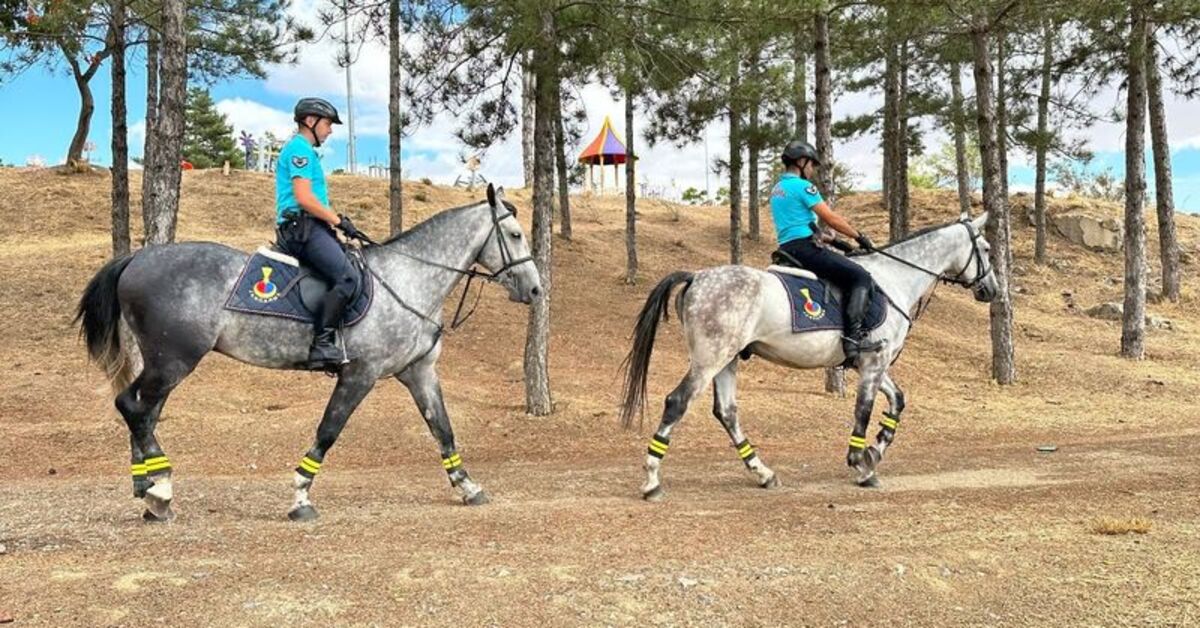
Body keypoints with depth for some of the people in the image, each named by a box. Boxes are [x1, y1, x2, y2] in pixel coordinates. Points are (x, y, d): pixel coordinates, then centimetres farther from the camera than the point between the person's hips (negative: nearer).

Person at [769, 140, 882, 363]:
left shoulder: (777, 190, 20)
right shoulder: (802, 186, -8)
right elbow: (831, 219, -9)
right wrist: (859, 236, 3)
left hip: (787, 250, 10)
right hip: (805, 248, -10)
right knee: (861, 278, -10)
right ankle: (853, 335, -23)